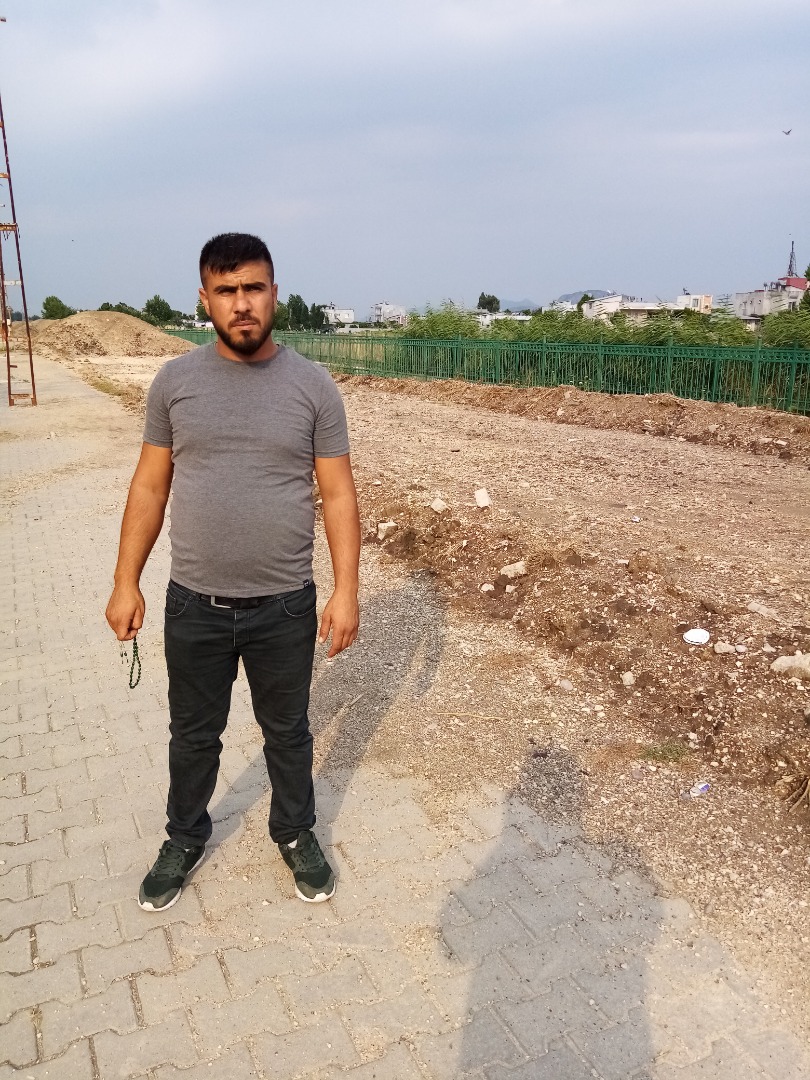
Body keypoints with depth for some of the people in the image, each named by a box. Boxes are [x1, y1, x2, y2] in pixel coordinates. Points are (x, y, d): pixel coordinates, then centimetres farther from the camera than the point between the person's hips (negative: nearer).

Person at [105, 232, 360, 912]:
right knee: (193, 735, 19)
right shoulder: (175, 382, -2)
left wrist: (346, 590, -9)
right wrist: (126, 584, 2)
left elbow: (338, 494, -5)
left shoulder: (313, 386, -6)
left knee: (287, 731, 18)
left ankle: (296, 835, 43)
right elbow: (151, 486, 3)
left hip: (285, 607, -1)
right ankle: (186, 840, 44)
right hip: (194, 605, 1)